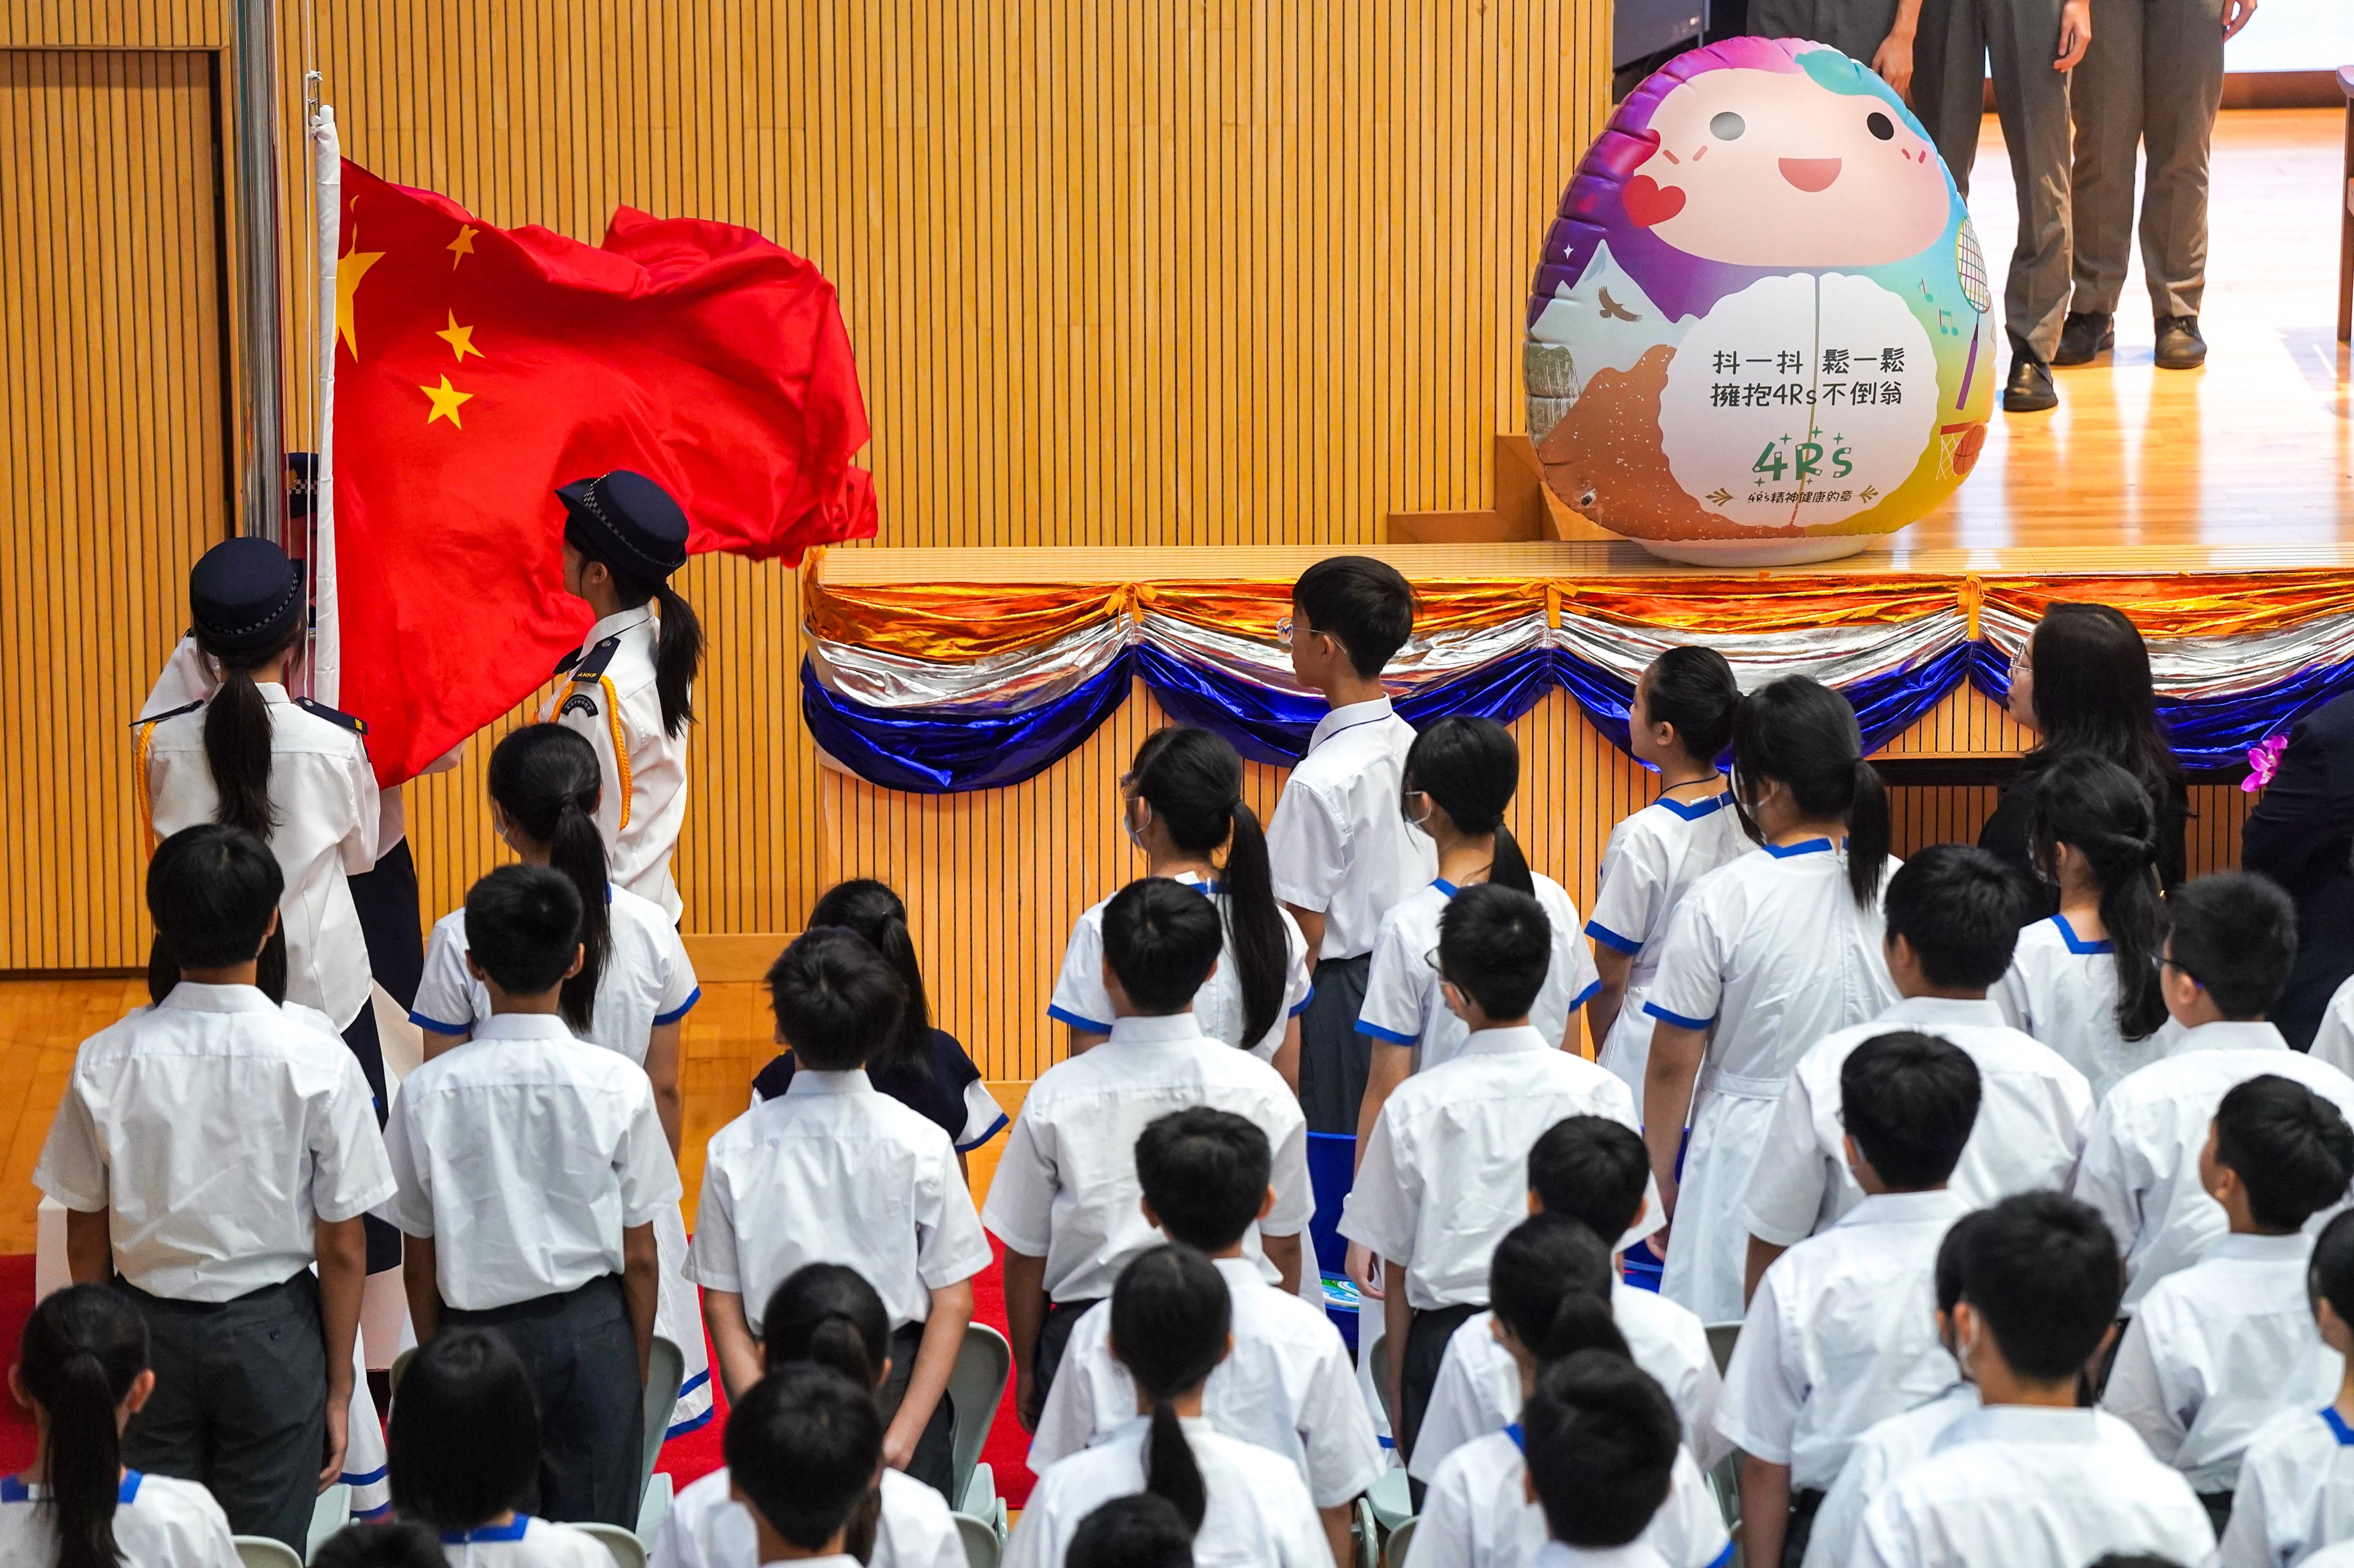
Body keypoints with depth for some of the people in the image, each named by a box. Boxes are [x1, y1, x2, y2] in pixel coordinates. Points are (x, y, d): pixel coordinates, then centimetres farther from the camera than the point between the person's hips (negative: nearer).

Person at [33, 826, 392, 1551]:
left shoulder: (107, 1061, -11)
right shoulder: (318, 1064, -16)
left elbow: (86, 1240, -1)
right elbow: (342, 1250, -10)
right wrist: (338, 1388, 2)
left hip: (148, 1329, 2)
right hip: (271, 1333, -1)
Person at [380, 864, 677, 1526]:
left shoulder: (427, 1092, -8)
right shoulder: (618, 1085, -9)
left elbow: (420, 1258, 0)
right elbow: (638, 1255, -3)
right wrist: (638, 1368, 11)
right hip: (593, 1329, 0)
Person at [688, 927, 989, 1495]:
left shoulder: (732, 1149, -3)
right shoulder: (921, 1144, -6)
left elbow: (721, 1304, -3)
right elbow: (953, 1301, -7)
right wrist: (902, 1434, -7)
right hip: (897, 1381, -1)